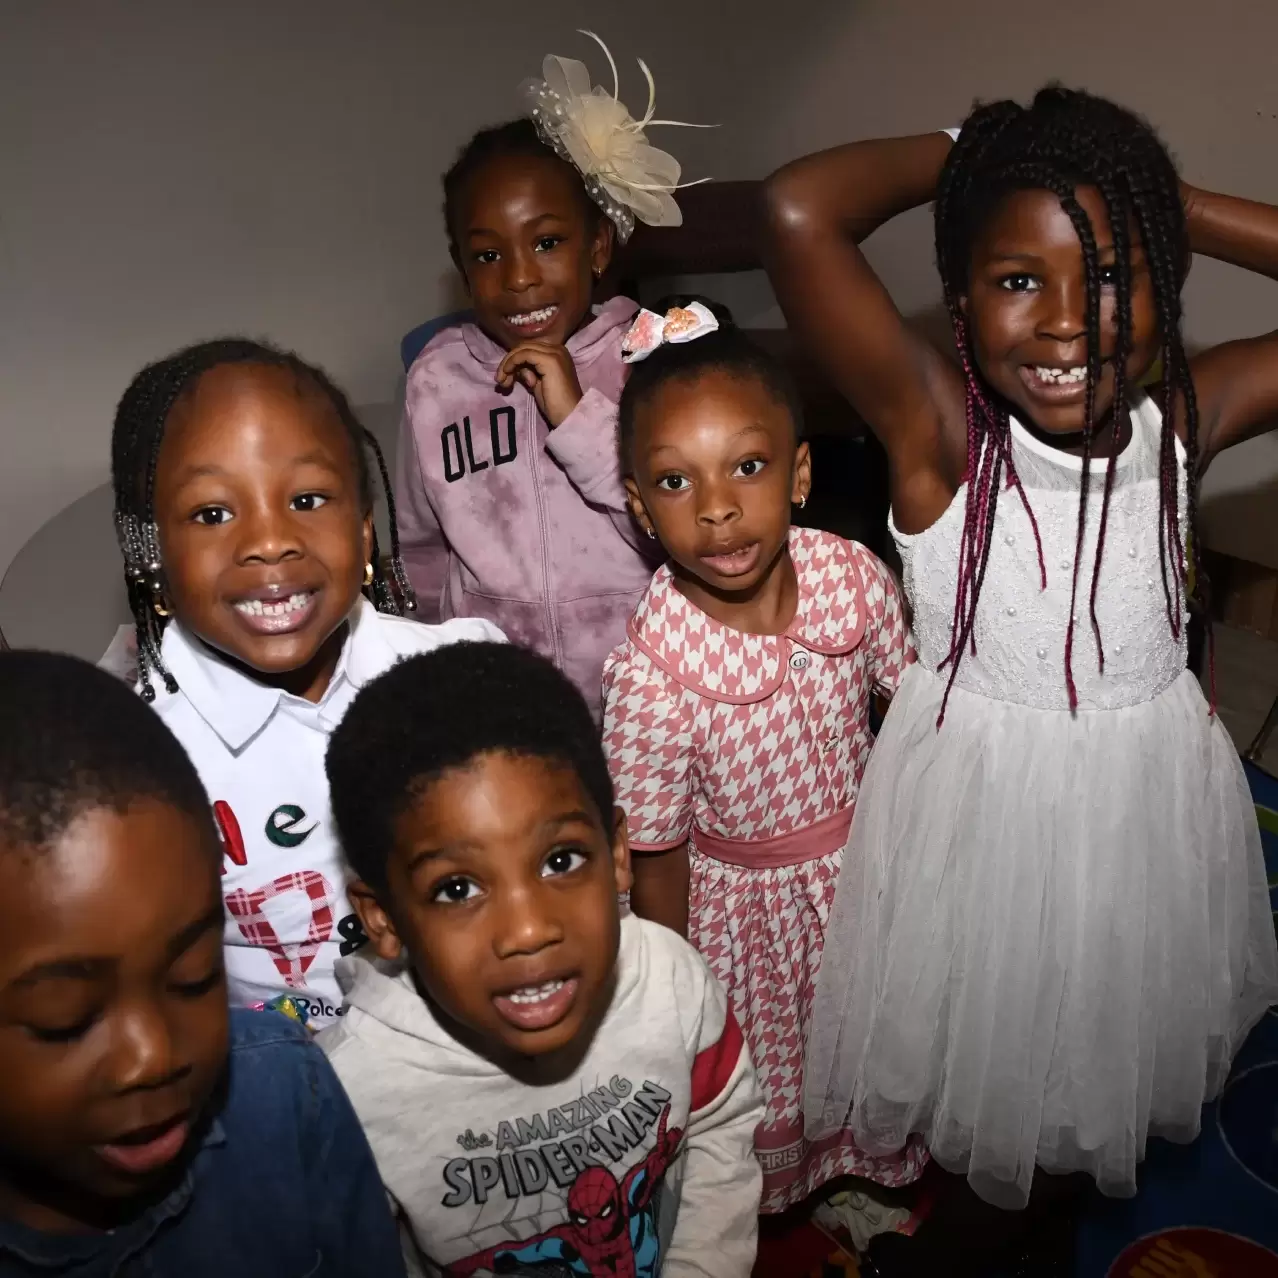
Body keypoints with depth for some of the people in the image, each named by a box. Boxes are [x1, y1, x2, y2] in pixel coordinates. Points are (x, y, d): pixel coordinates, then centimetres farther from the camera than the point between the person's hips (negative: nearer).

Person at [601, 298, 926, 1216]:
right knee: (762, 1081, 22)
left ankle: (873, 1172, 62)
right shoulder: (650, 676, -32)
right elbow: (657, 861, -19)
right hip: (742, 898, -3)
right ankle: (771, 1204, 57)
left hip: (865, 856, 4)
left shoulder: (856, 576, -22)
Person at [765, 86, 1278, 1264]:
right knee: (970, 1056, 22)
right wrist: (964, 151, -18)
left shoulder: (1183, 420, -12)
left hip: (1147, 806, 4)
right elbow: (799, 211, -35)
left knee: (1103, 1064, 29)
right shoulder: (937, 430, -23)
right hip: (972, 802, -3)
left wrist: (1173, 205, -13)